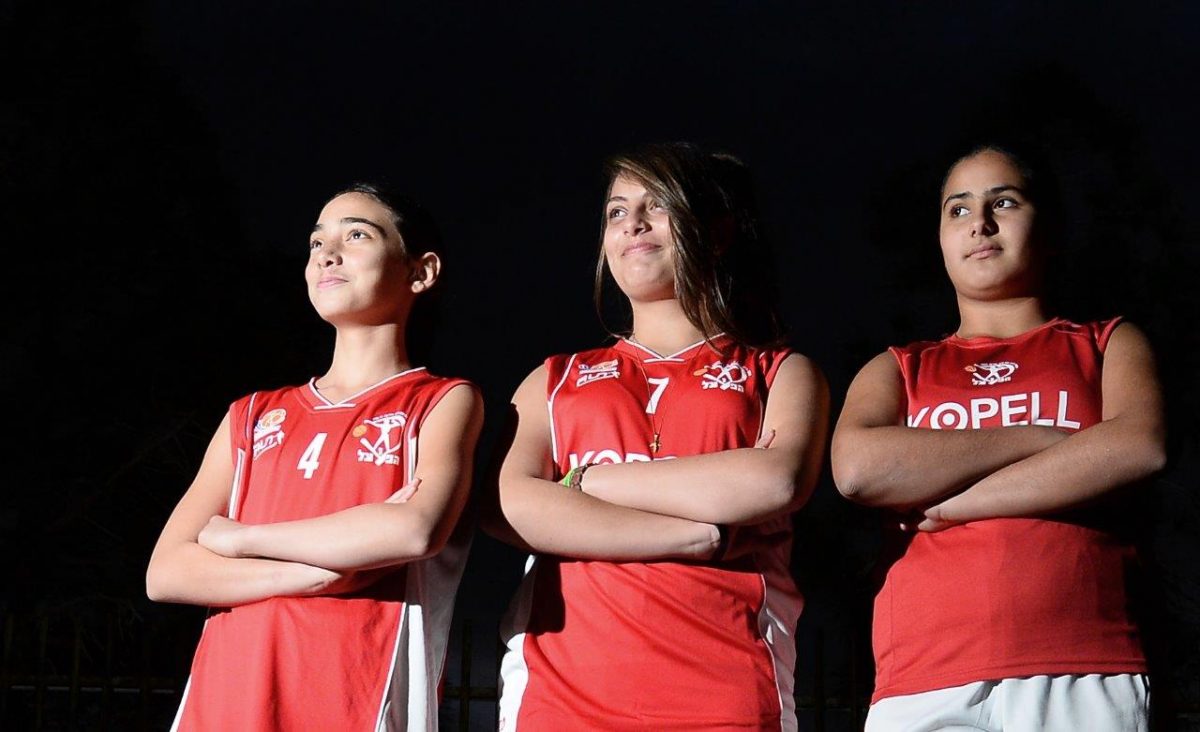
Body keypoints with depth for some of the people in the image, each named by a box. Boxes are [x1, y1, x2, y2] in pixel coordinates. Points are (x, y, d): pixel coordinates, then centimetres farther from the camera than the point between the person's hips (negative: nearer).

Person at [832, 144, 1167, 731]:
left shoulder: (1108, 347, 19)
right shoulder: (897, 372, 21)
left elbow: (1140, 447, -4)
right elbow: (857, 470, -2)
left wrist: (950, 503, -4)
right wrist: (1041, 439, -2)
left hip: (1085, 678, -1)